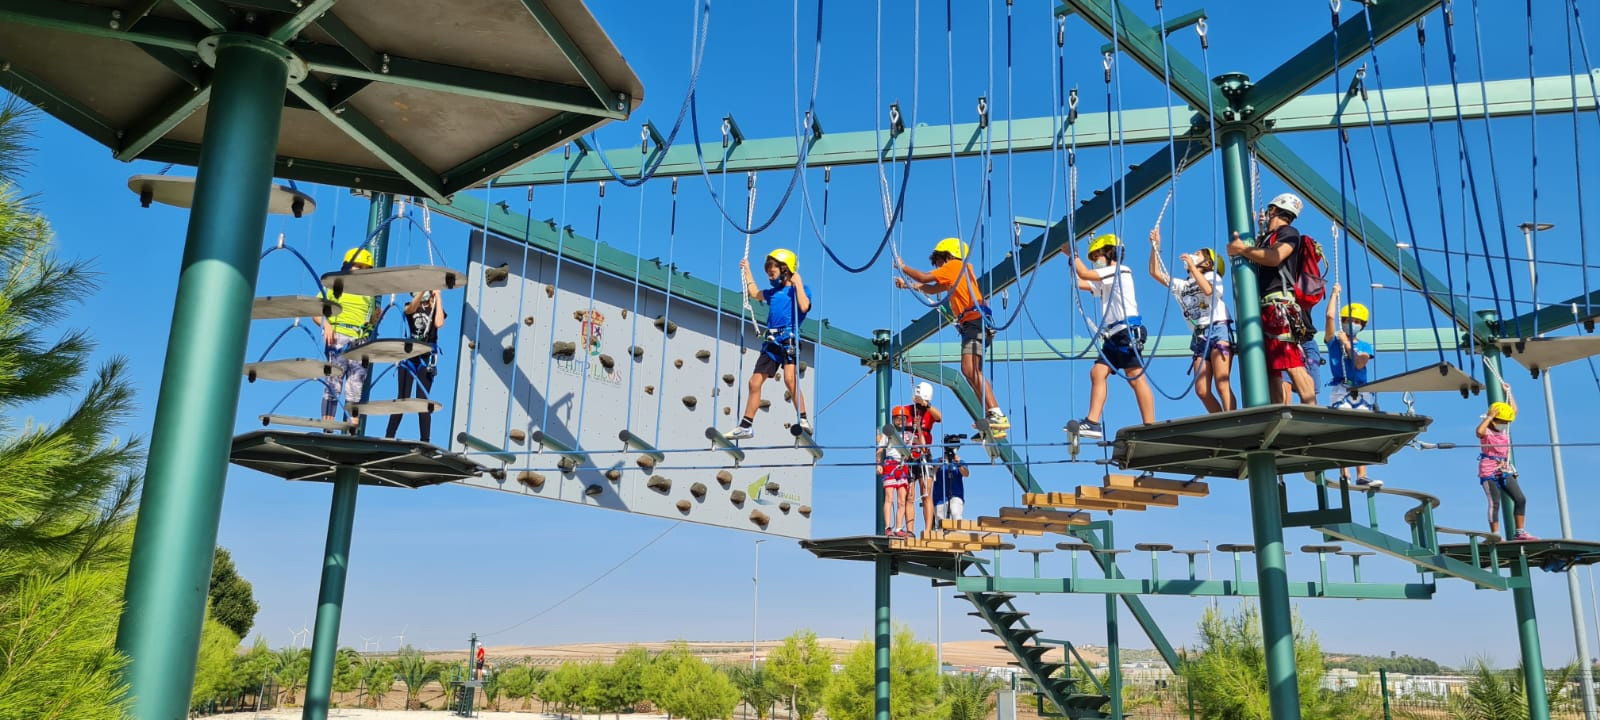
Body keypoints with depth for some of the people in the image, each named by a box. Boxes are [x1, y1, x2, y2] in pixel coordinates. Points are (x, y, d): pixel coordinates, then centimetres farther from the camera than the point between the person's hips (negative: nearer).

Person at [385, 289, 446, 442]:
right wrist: (424, 286, -25)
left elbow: (439, 323, -15)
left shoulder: (435, 309, 8)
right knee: (402, 399, -1)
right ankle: (388, 437, 5)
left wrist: (438, 297, -10)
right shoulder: (409, 307, 11)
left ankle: (425, 441, -1)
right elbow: (411, 309, -16)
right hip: (408, 356, 1)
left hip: (426, 358, -1)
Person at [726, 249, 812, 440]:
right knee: (755, 382, 6)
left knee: (790, 379, -26)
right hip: (771, 342, 7)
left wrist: (798, 284, -13)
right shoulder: (773, 292, 21)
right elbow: (755, 293, 40)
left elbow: (804, 306, -20)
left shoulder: (800, 289, 2)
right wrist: (747, 271, 43)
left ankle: (804, 421, -22)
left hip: (789, 340, -7)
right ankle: (746, 426, 14)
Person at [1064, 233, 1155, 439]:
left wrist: (1073, 254, 4)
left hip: (1128, 331, -10)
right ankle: (1093, 423, -8)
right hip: (1114, 336, 10)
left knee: (1137, 378, -12)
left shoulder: (1119, 271, -2)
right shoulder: (1105, 281, 26)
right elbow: (1080, 283, 23)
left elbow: (1085, 274, -8)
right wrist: (1073, 260, 18)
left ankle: (1150, 427, -13)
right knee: (1097, 372, -2)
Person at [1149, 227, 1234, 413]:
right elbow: (1155, 273, 18)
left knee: (1222, 385, -19)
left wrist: (1192, 265, -9)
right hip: (1199, 337, 5)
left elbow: (1208, 290, -14)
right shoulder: (1182, 285, 24)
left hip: (1218, 331, -5)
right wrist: (1155, 246, 11)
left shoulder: (1212, 275, 10)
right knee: (1202, 391, -7)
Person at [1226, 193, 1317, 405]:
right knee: (1272, 371, 3)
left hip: (1280, 307, -9)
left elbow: (1274, 258, -15)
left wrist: (1242, 249, -6)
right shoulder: (1265, 238, 26)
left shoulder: (1288, 233, 2)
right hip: (1263, 309, 9)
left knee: (1293, 366, -18)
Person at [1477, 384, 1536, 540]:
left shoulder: (1504, 428, 14)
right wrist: (1490, 416, -23)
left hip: (1505, 471, 7)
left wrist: (1508, 392, 19)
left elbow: (1514, 410, 23)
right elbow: (1479, 431, -34)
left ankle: (1520, 532, 7)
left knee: (1520, 499, 0)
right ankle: (1495, 535, -9)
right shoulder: (1486, 431, -8)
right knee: (1495, 503, -12)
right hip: (1489, 472, -7)